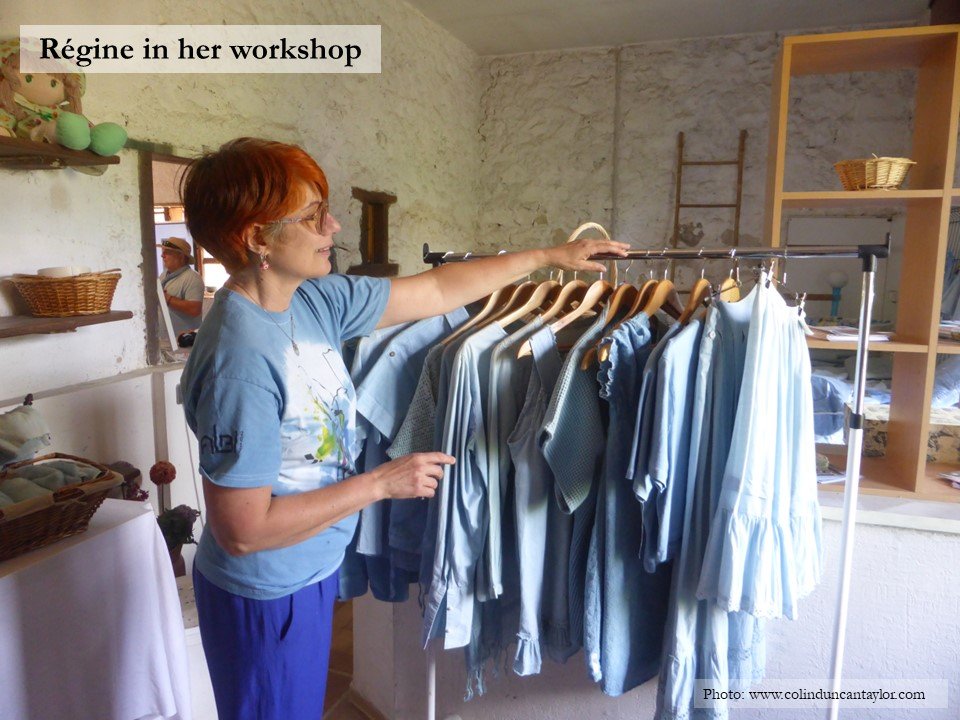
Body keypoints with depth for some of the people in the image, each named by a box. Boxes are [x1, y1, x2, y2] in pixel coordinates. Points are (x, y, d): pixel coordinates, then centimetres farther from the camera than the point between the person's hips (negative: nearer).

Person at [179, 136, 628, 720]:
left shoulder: (315, 300, -7)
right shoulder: (239, 360, -31)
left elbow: (437, 290, 1)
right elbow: (243, 529, -28)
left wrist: (550, 256, 6)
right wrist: (381, 483, -23)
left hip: (311, 575, 8)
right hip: (266, 598, -7)